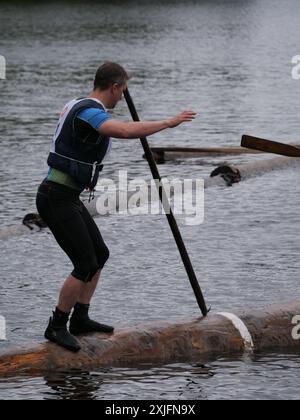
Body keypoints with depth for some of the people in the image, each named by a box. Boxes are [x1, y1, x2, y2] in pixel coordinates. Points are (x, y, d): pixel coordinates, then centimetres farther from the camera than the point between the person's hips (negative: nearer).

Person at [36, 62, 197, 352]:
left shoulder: (76, 107, 13)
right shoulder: (89, 113, -20)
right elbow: (128, 131, -37)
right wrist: (169, 122, -28)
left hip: (67, 198, 10)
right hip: (57, 200, -10)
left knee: (100, 255, 15)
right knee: (86, 265, -10)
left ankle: (80, 318, 21)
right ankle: (57, 327, 0)